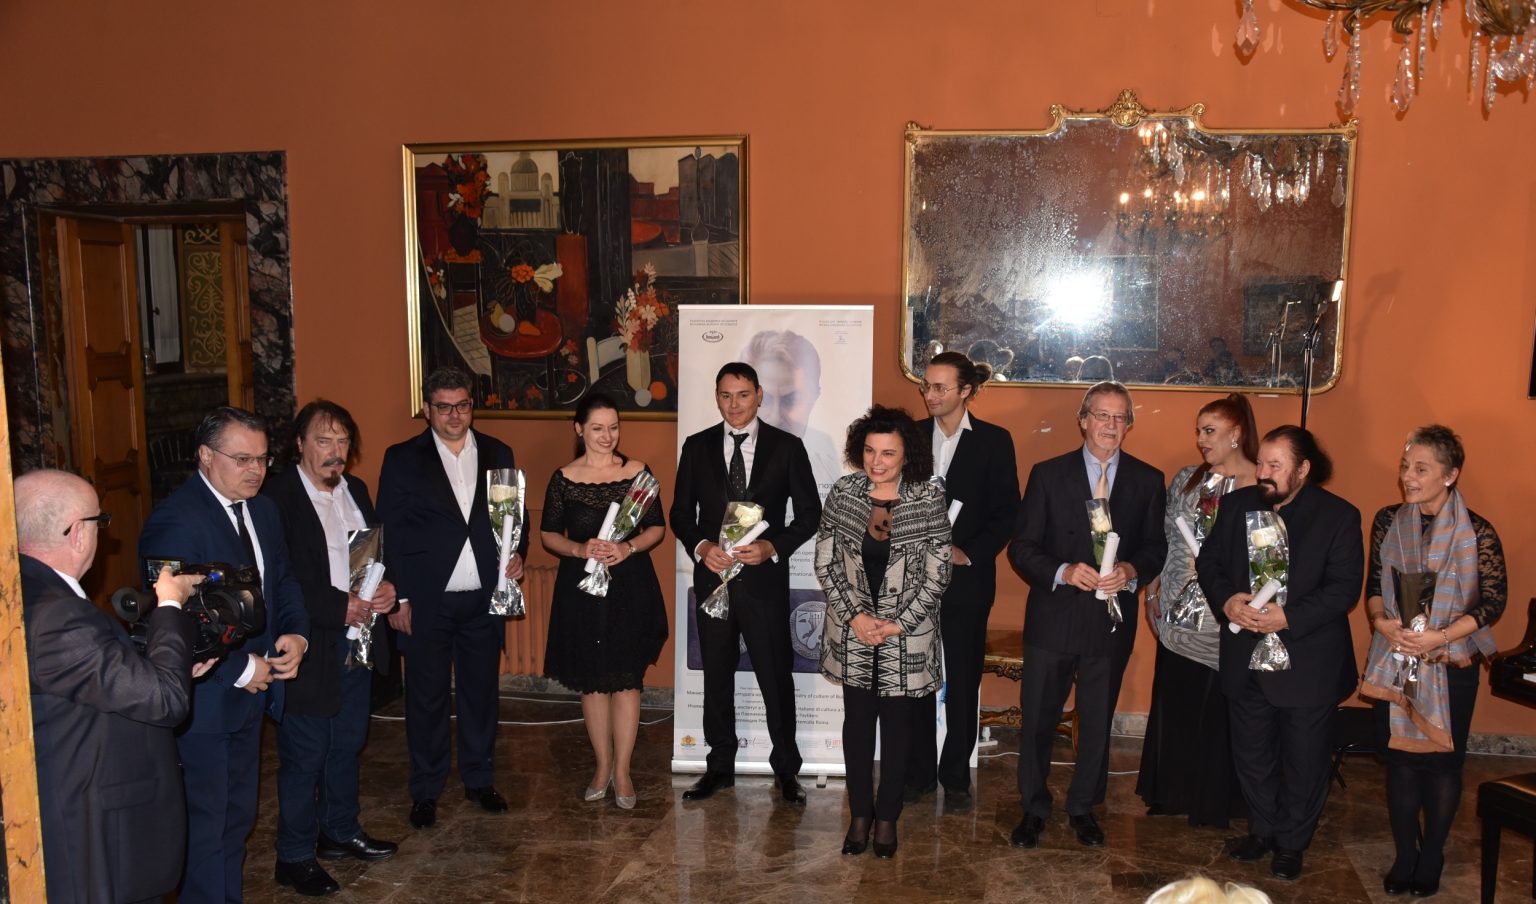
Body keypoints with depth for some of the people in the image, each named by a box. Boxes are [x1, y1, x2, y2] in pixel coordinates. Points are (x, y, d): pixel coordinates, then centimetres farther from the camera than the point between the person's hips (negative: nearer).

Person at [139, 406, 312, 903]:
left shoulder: (263, 510, 7)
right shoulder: (175, 521, -20)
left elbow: (283, 582, 15)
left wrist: (296, 634, -5)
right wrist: (240, 669, -19)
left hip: (251, 693, 8)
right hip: (203, 701, -8)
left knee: (238, 817, 20)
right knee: (205, 825, 5)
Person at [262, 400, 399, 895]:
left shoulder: (355, 490, 9)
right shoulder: (277, 495, -15)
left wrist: (387, 586, -3)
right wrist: (339, 608, -21)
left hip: (358, 640, 7)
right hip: (310, 646, -7)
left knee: (346, 745, 20)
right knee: (304, 756, 4)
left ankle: (341, 831, 37)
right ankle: (294, 856, 19)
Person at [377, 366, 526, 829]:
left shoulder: (498, 454, 7)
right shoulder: (402, 459, -1)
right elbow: (390, 533, -2)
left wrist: (517, 552, -5)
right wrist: (398, 598, -6)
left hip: (484, 599, 2)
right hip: (427, 601, -2)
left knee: (480, 692, 12)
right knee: (426, 698, 8)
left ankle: (480, 779, 29)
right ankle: (425, 791, 22)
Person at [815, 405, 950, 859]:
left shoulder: (928, 499, -11)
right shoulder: (843, 492, -5)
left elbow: (937, 575, -8)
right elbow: (825, 563, -2)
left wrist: (897, 624, -13)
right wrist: (854, 617, -11)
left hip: (906, 637, -1)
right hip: (853, 633, 2)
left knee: (897, 726, 11)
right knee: (857, 722, 12)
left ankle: (887, 817, 28)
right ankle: (859, 813, 28)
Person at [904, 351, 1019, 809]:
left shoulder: (994, 441, -2)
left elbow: (1007, 512, -2)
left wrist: (968, 553, -12)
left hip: (966, 579, -2)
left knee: (962, 682, 6)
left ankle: (955, 776, 20)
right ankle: (918, 772, 20)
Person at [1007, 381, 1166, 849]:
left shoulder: (1148, 480, 3)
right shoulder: (1048, 474, -3)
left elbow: (1155, 546, 7)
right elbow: (1021, 547, -4)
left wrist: (1132, 571, -15)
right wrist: (1063, 572, -21)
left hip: (1111, 620, 2)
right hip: (1053, 618, -1)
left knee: (1097, 721, 14)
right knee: (1037, 719, 7)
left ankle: (1083, 806, 33)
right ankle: (1033, 808, 25)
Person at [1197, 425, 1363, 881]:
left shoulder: (1339, 516, -10)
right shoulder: (1237, 504, 2)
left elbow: (1344, 588, -15)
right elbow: (1209, 560, 5)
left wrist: (1288, 617, -24)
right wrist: (1226, 600, -14)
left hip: (1308, 662, -4)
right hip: (1246, 659, 4)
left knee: (1303, 762, 11)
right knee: (1251, 755, 17)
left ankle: (1291, 843, 30)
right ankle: (1262, 830, 38)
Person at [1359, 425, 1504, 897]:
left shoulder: (1477, 531, -11)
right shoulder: (1388, 521, 0)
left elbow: (1494, 600, -8)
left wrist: (1439, 636, -18)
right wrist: (1380, 621, -12)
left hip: (1450, 665, -2)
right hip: (1394, 660, 3)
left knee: (1442, 762, 8)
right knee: (1400, 758, 9)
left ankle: (1431, 860, 25)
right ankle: (1405, 858, 23)